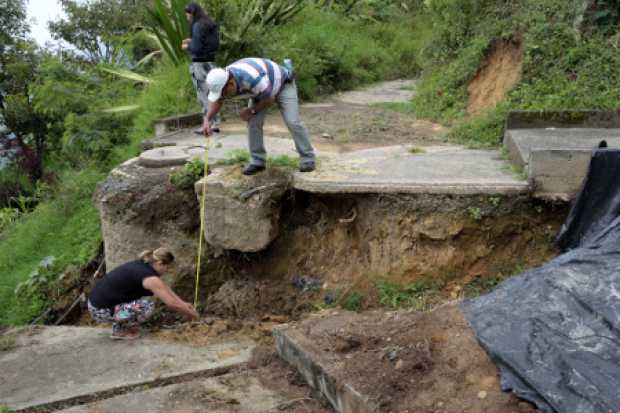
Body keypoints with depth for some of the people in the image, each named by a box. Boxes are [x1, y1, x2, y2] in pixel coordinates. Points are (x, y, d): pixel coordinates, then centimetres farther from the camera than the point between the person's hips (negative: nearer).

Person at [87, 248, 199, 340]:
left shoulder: (141, 265, 9)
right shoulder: (150, 278, -17)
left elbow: (164, 288, 22)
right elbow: (172, 303, -11)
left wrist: (183, 303, 24)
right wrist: (192, 314, 4)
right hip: (100, 311, -9)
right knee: (147, 306, -16)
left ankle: (120, 324, 19)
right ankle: (119, 331, 3)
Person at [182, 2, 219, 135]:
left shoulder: (198, 26, -14)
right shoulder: (212, 25, 12)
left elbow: (196, 49, -19)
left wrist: (187, 47, 3)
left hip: (200, 64, -8)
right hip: (210, 63, 8)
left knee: (203, 96, -3)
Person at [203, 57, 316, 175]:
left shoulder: (253, 78, -44)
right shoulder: (222, 80, -22)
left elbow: (269, 100, -28)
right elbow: (217, 101, -4)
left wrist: (251, 110, -16)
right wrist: (207, 120, -19)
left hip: (283, 84, -6)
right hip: (259, 90, 6)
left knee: (292, 122, -16)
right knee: (253, 122, -7)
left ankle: (308, 159, -5)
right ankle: (257, 161, 3)